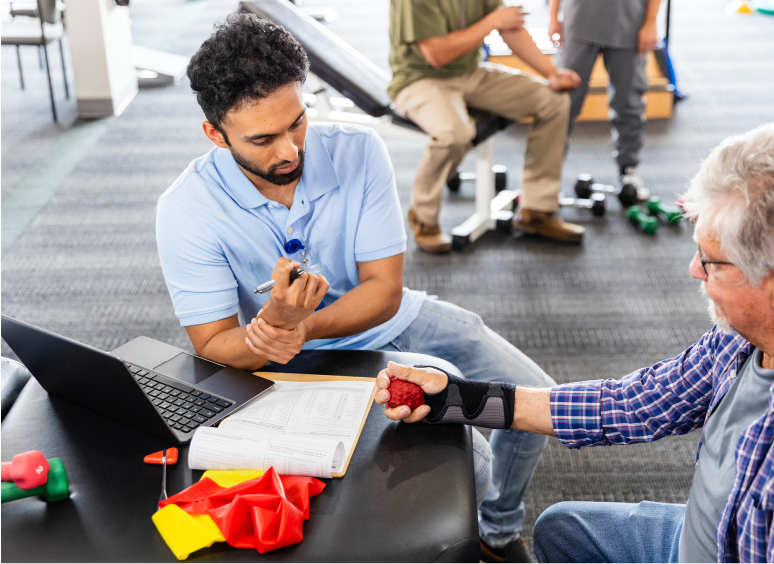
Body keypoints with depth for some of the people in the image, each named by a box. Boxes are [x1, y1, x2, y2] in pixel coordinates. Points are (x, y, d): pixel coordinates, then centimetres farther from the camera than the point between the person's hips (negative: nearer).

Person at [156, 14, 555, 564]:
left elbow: (385, 290, -16)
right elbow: (213, 346, -19)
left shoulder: (358, 152, -18)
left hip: (393, 323, 4)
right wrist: (275, 321, -43)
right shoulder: (187, 210, -23)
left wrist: (302, 327, -36)